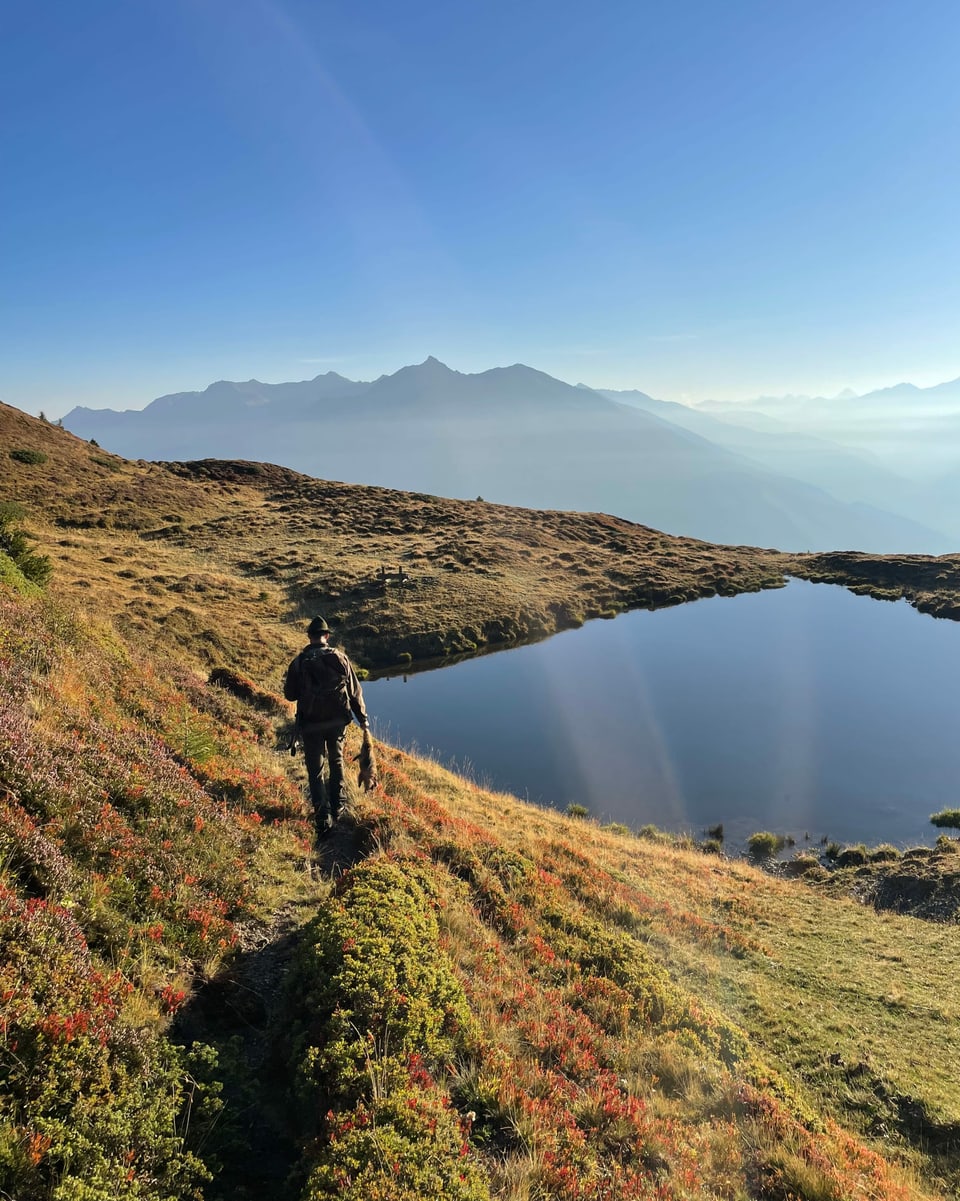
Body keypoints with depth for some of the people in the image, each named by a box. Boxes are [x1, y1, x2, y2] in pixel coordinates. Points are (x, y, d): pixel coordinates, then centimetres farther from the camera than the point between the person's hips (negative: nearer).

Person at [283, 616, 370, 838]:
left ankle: (324, 819, -3)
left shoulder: (299, 662, -9)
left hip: (311, 724, -2)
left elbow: (290, 695, -1)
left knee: (315, 771, 5)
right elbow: (355, 691, 0)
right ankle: (336, 807, 32)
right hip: (337, 720, 2)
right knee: (336, 762, 23)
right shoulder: (340, 658, -5)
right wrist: (362, 718, 11)